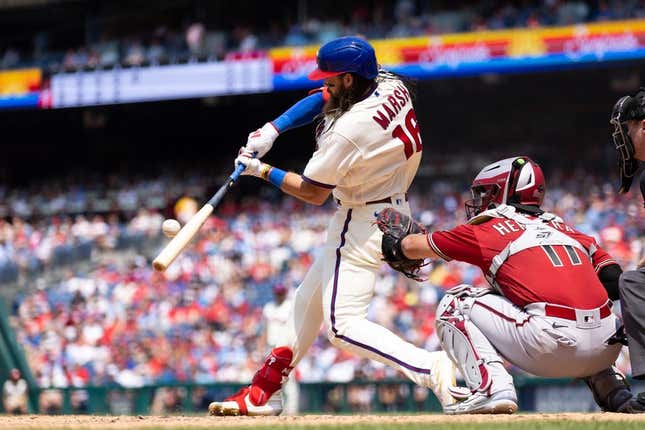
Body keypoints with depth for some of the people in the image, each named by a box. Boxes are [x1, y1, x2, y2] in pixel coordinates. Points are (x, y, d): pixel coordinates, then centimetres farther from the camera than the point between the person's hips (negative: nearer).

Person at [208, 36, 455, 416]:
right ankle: (264, 393, 29)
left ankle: (429, 367, -26)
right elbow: (326, 98, 12)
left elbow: (313, 193, -14)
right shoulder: (394, 88, -4)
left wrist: (262, 170, 0)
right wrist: (271, 131, 4)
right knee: (309, 299, 20)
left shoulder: (348, 131, -27)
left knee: (343, 324, -11)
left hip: (362, 223, -10)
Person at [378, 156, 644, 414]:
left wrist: (393, 245, 46)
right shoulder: (566, 230, 27)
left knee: (454, 305, 11)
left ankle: (492, 389, -7)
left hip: (552, 346, -6)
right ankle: (614, 393, 23)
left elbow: (410, 246, 25)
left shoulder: (488, 230, 14)